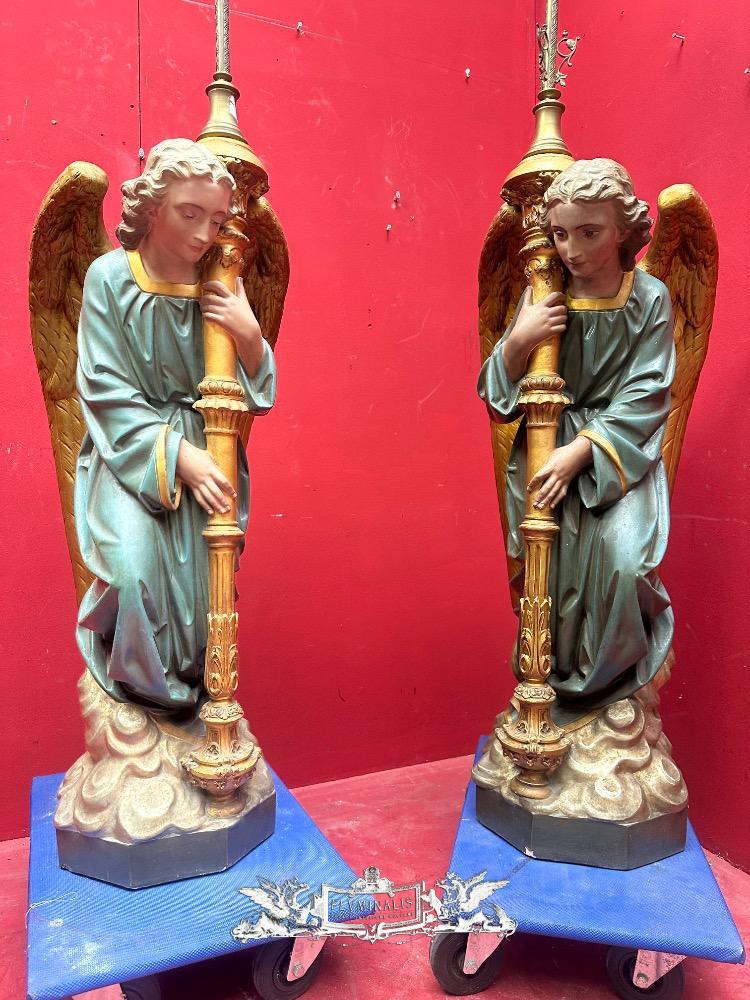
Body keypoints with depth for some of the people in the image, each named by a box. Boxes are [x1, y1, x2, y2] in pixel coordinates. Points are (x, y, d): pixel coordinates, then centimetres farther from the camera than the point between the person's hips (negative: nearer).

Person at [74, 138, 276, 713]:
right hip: (132, 451, -2)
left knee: (207, 558, -19)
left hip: (206, 451, 2)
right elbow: (108, 395, -10)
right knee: (135, 554, -25)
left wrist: (249, 335, -16)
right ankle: (143, 689, 2)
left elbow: (256, 394, 3)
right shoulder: (110, 278, -6)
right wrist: (178, 456, -21)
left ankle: (192, 682, 8)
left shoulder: (219, 287, 1)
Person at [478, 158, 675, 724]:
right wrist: (518, 342, -17)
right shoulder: (542, 300, 2)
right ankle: (556, 683, 12)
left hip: (620, 454, -1)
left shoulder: (650, 299, -3)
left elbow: (643, 399, -9)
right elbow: (498, 397, 1)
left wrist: (580, 451, -21)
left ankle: (612, 679, 7)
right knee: (549, 559, -16)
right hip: (547, 452, 2)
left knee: (621, 557, -23)